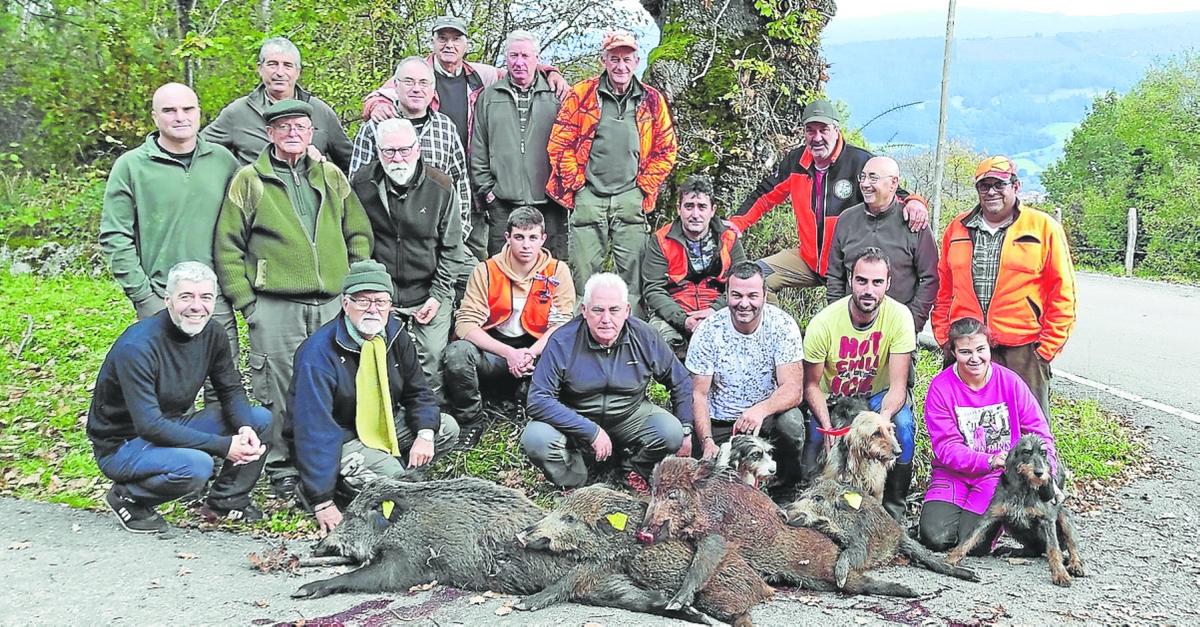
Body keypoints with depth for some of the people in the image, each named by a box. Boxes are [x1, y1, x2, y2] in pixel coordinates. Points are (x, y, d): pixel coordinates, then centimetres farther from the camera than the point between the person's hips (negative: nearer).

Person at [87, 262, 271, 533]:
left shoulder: (212, 334, -7)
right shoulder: (136, 347, -28)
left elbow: (232, 391, 3)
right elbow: (149, 425, -31)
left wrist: (245, 428, -20)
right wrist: (223, 446, -32)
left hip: (173, 429, 7)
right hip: (122, 445, -7)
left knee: (259, 419, -7)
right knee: (196, 465, -34)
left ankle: (227, 501, 9)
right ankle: (127, 497, -5)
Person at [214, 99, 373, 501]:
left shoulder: (332, 177, 13)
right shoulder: (249, 181, 3)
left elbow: (359, 233, 17)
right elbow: (228, 246, 2)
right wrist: (244, 300, -4)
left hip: (332, 304, 3)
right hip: (274, 306, -3)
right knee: (279, 392, 0)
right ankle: (282, 468, 12)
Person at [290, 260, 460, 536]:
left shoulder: (394, 335, -4)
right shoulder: (318, 353, -26)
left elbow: (417, 390, 9)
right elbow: (314, 428, -28)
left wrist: (425, 434, -13)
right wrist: (323, 503, -30)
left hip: (386, 425, 7)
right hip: (340, 437, -7)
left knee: (447, 428, -6)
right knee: (392, 477, -29)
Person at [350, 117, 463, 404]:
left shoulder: (441, 187, -6)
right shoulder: (361, 185, -5)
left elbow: (451, 248, 0)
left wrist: (438, 295, -4)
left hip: (430, 297, 0)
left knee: (432, 364, 3)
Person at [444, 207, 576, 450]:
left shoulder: (557, 271, -4)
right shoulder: (486, 270, -6)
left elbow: (563, 323, -9)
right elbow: (466, 323, -13)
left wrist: (530, 353, -26)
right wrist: (509, 353, -25)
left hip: (538, 351, 0)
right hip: (493, 352, 0)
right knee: (457, 353, -31)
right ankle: (472, 422, -6)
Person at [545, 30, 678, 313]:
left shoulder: (652, 99, 7)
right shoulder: (581, 94, 2)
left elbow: (666, 149, 11)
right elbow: (560, 143, 2)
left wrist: (645, 186, 4)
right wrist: (576, 182, -2)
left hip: (631, 198, 1)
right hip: (589, 195, -1)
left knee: (632, 270, 1)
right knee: (584, 270, 1)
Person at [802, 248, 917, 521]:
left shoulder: (899, 316, -22)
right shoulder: (823, 322, -22)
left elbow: (898, 385, -22)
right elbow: (812, 385, -11)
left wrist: (883, 418, -42)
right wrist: (827, 426, -28)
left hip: (878, 396, 0)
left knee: (903, 425, -31)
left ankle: (893, 511, -12)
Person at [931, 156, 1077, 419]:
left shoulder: (1044, 228, 1)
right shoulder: (957, 228, 11)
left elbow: (1062, 293, 0)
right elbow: (943, 288, 14)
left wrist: (1047, 347, -5)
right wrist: (943, 337, 7)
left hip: (1022, 349, -3)